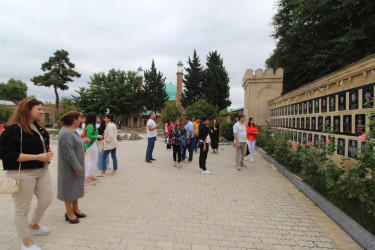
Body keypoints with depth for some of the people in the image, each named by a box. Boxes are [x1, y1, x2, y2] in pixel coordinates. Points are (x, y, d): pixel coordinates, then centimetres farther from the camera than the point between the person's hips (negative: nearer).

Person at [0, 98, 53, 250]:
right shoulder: (14, 129, -16)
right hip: (22, 173, -8)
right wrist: (37, 157, -22)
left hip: (42, 170, 8)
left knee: (46, 200, 17)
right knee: (22, 208, 7)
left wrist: (48, 153, -1)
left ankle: (33, 225, 44)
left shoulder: (39, 128, 10)